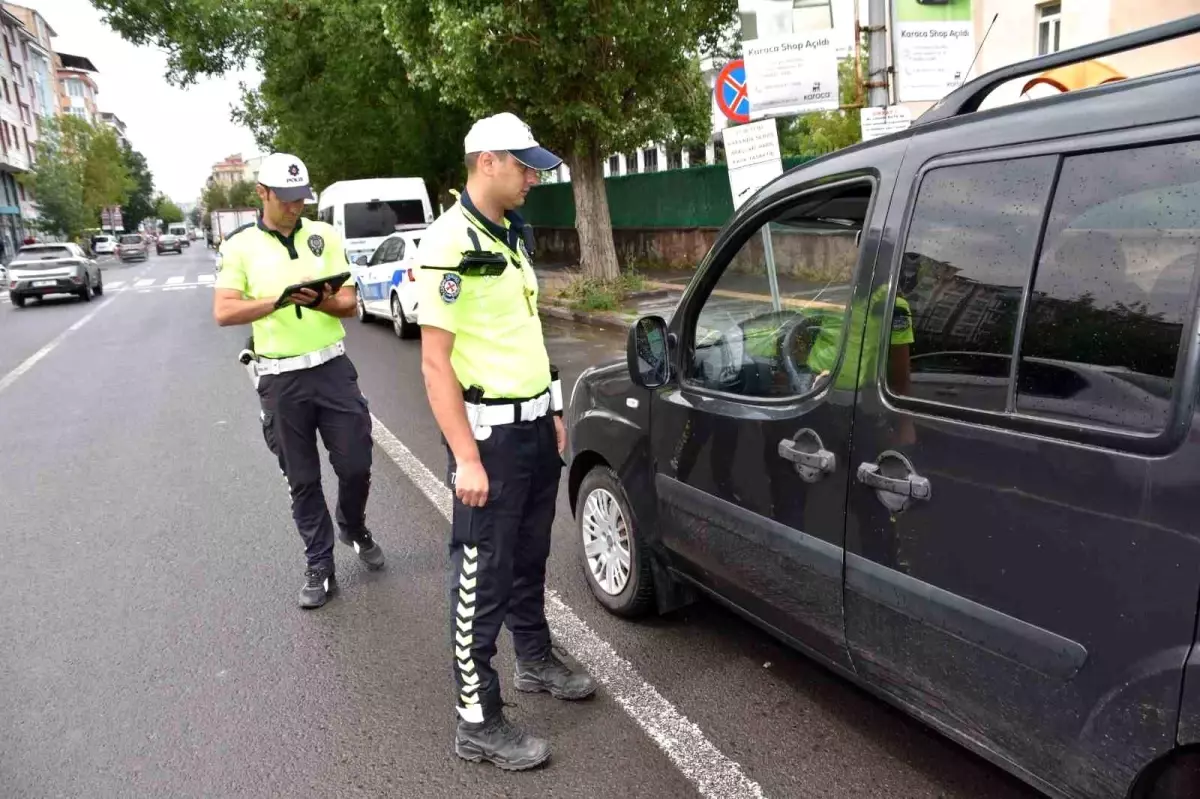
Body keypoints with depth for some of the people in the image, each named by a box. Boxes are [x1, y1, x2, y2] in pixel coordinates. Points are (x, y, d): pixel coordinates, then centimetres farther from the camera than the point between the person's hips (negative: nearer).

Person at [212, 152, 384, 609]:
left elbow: (350, 303, 3)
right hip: (280, 378, -1)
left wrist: (322, 302, -20)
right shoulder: (240, 246, -1)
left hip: (332, 368, 1)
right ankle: (320, 568, 20)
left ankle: (354, 528, 36)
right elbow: (223, 313, -10)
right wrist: (280, 300, -23)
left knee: (356, 465, 5)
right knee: (302, 480, 8)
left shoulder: (326, 236, 5)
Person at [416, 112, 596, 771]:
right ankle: (478, 722, 14)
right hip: (491, 434, -8)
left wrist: (552, 413, 17)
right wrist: (466, 458, -21)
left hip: (535, 424, 9)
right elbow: (435, 360, -19)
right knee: (482, 577, 1)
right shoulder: (451, 242, -15)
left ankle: (535, 660, 41)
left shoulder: (511, 236, 12)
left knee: (530, 557, 22)